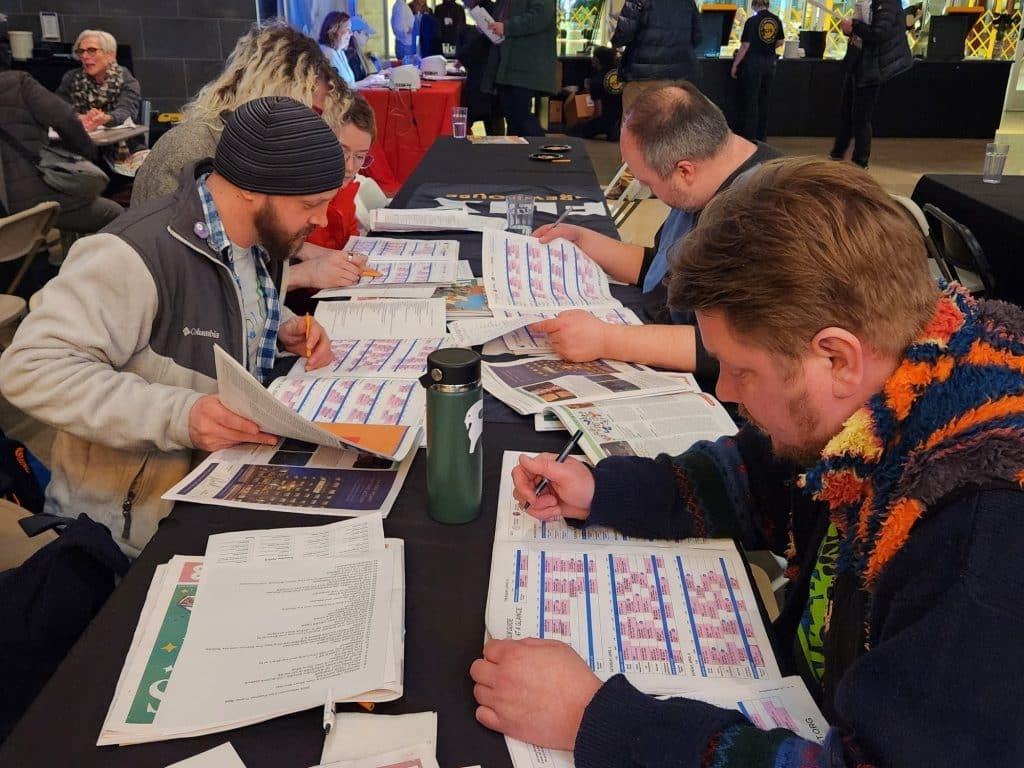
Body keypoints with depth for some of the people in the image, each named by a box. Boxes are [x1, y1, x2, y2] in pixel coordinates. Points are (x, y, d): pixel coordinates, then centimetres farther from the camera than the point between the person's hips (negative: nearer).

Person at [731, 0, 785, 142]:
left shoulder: (752, 21, -13)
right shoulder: (777, 20, 3)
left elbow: (745, 46, -15)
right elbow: (780, 41, 16)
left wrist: (735, 65, -7)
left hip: (753, 63, -5)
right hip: (769, 63, 5)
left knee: (750, 100, 2)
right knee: (764, 100, 13)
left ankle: (749, 136, 4)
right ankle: (762, 135, 19)